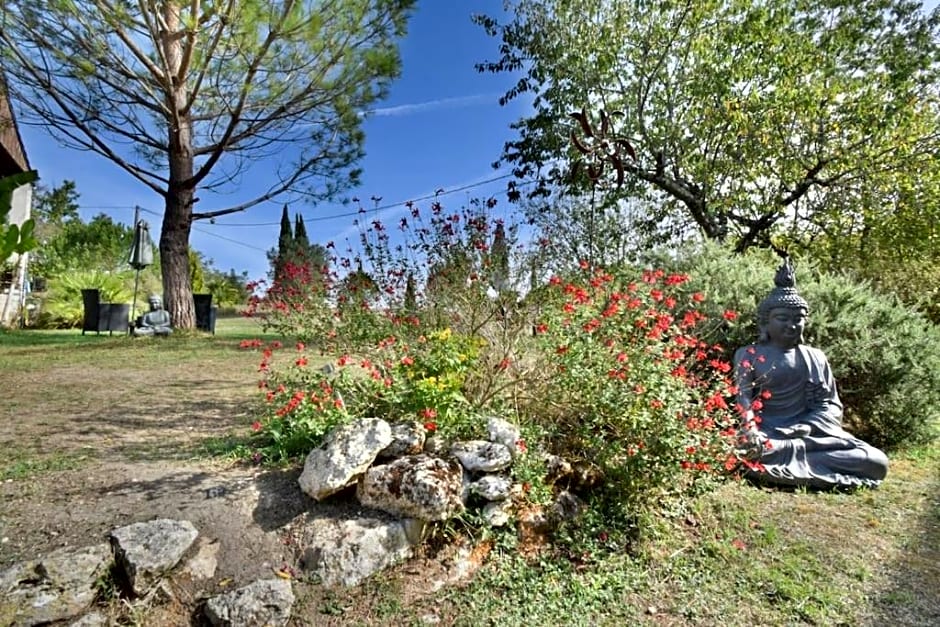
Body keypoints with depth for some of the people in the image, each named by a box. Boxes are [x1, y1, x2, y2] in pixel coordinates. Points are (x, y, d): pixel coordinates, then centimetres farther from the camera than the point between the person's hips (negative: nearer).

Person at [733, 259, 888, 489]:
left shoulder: (815, 358, 15)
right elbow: (741, 402, -7)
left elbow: (830, 405, 10)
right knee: (750, 454, -37)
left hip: (810, 433, 5)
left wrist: (806, 427, -12)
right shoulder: (747, 355, 4)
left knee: (877, 462, -15)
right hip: (765, 434, -4)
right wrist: (751, 435, -26)